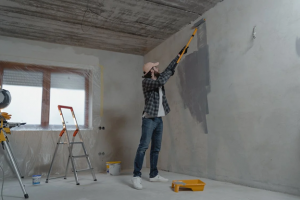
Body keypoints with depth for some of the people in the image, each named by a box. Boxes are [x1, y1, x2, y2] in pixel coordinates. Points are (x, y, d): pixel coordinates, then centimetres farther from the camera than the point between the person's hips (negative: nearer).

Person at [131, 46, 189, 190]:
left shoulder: (158, 79, 15)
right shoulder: (146, 82, -8)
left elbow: (169, 69, 25)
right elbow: (160, 82, -25)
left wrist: (179, 55, 28)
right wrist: (170, 72, -8)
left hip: (159, 119, 8)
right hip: (149, 119, -8)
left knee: (156, 148, 9)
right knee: (143, 147, -13)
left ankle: (154, 175, 17)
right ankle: (136, 176, -10)